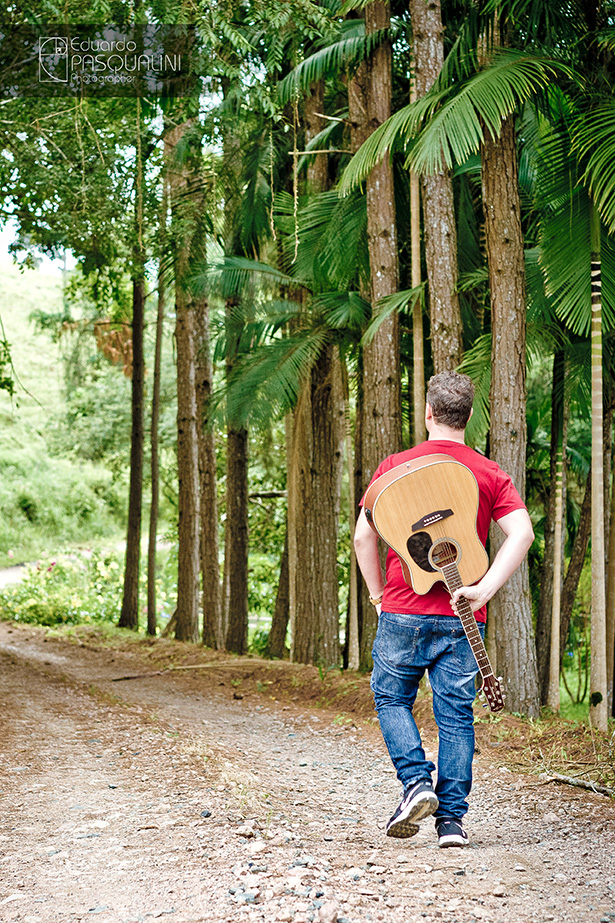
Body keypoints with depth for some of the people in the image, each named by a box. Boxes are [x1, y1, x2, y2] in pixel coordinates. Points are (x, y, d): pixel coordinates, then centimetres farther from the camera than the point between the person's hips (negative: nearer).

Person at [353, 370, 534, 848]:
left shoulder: (395, 467, 0)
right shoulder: (491, 474, 4)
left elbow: (363, 536, -2)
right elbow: (522, 533, -10)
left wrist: (379, 593, 9)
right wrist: (483, 590, -12)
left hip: (403, 611, -1)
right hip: (463, 616, 1)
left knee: (392, 698, 16)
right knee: (456, 715, 6)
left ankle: (417, 782, -3)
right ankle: (452, 818, 4)